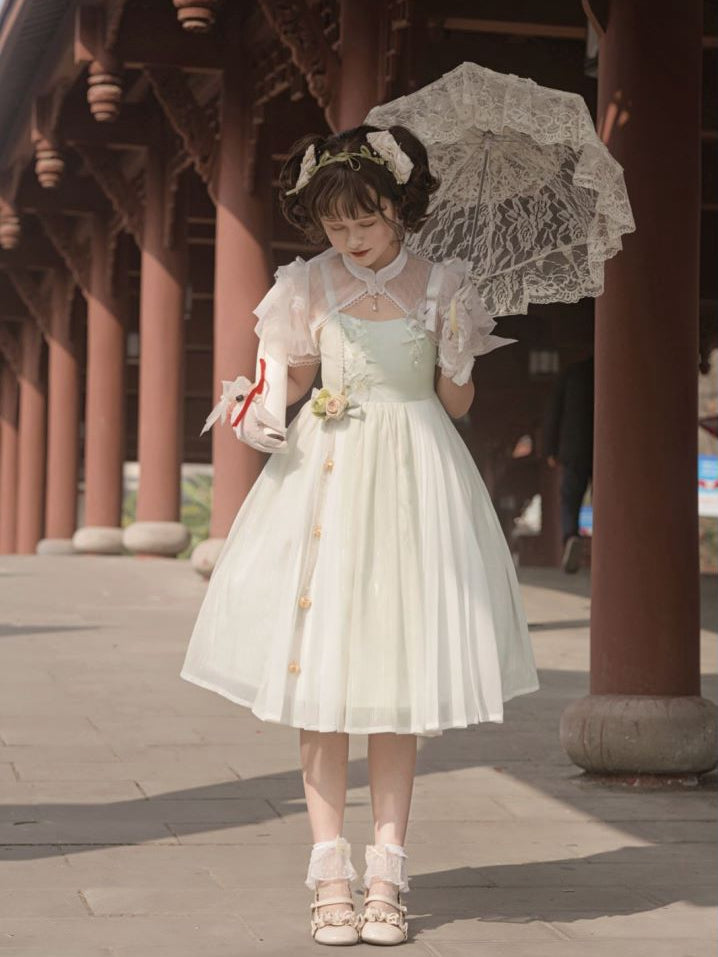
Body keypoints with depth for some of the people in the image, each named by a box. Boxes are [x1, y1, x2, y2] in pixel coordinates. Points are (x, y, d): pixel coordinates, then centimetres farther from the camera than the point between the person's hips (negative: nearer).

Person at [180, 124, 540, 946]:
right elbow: (291, 380, 13)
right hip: (325, 476, 1)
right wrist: (263, 405, -8)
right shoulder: (310, 285, 4)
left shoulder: (439, 284, 2)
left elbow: (455, 405, 7)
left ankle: (386, 874, 8)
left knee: (398, 676, 2)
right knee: (320, 672, -3)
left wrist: (457, 361, -13)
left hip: (413, 477, 0)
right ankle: (330, 874, 3)